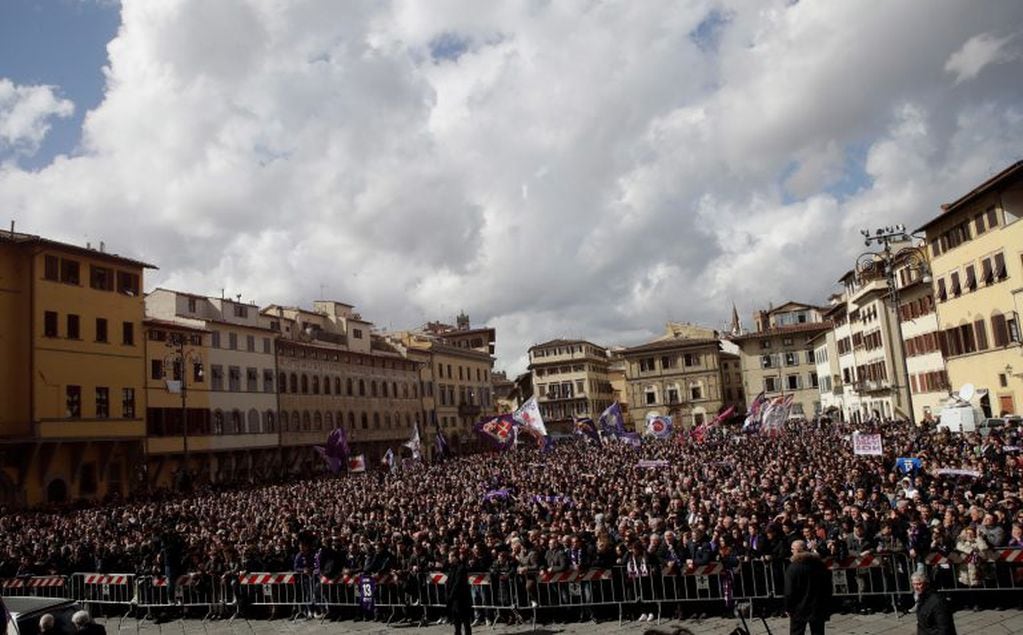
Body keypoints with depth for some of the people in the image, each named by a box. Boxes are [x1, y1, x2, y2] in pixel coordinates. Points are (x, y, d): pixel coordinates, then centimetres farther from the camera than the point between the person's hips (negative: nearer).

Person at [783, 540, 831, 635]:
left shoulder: (792, 568, -17)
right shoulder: (820, 564, 0)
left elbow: (789, 591, -16)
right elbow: (828, 587, 7)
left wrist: (788, 608, -4)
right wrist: (826, 604, 16)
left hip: (799, 609, -4)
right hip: (818, 608, 4)